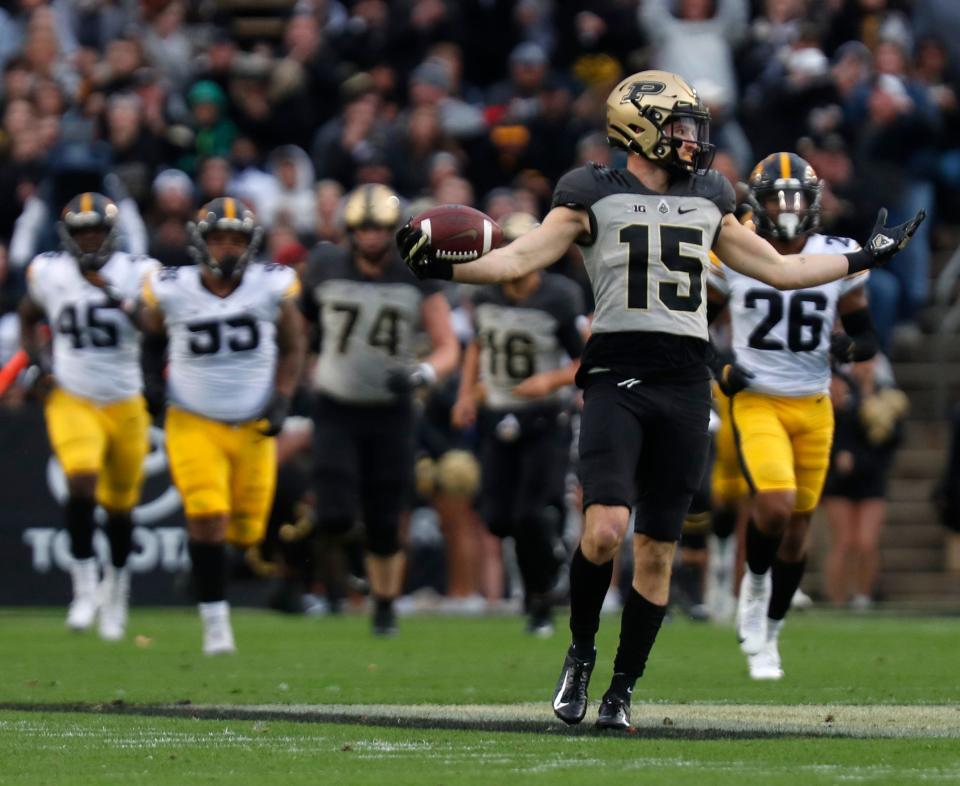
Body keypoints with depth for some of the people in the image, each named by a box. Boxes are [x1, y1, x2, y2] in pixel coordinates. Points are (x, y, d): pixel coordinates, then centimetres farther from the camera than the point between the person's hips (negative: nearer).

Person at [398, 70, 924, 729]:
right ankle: (581, 654, 5)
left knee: (657, 551, 4)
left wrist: (863, 259, 26)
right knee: (605, 529, -20)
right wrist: (446, 266, -16)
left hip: (685, 386, 4)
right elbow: (520, 258, -1)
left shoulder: (707, 202, 17)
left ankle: (622, 690, 14)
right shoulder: (595, 198, 4)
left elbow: (778, 269, 26)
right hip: (617, 381, -4)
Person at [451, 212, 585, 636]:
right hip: (497, 418, 5)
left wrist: (552, 381, -26)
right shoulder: (486, 298, 0)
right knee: (498, 518, 1)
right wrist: (466, 393, 9)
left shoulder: (559, 301, -14)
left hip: (543, 421, -4)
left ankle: (541, 600, 7)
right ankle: (549, 535, 34)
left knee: (529, 515, -13)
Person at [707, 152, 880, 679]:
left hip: (813, 406, 3)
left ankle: (768, 632, 25)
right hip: (756, 402, -2)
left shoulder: (838, 260, 0)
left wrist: (849, 347, -16)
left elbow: (866, 336, 7)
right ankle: (755, 584, 5)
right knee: (776, 503, -25)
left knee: (796, 527, 7)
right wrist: (719, 371, -8)